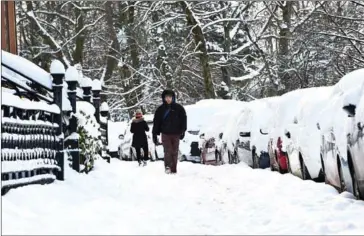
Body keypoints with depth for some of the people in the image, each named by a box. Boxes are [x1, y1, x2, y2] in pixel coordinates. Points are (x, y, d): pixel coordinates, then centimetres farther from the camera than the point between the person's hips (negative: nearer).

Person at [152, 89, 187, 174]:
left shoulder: (179, 108, 2)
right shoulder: (161, 109, 3)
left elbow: (183, 119, 3)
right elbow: (156, 122, 5)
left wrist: (183, 131, -6)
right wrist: (154, 134, 2)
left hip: (176, 134, 1)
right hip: (165, 133, -1)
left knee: (175, 152, 6)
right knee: (168, 151, -15)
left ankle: (173, 169, 12)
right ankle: (167, 167, -23)